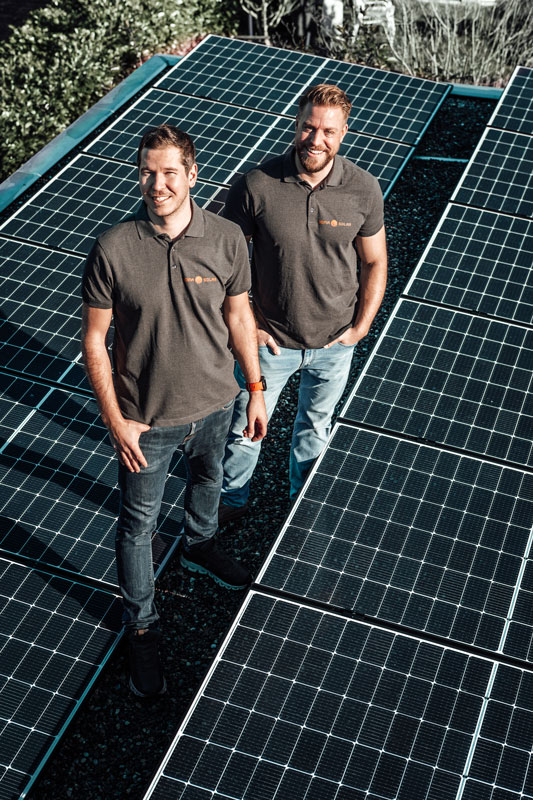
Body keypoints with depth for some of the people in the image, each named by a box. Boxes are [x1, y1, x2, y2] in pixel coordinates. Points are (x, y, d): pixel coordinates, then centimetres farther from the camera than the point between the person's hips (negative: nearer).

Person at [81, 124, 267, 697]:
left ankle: (199, 547, 63)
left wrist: (256, 391, 6)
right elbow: (94, 340, -13)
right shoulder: (112, 250, -22)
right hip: (145, 418, -3)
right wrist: (115, 421, -13)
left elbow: (237, 315, 0)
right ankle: (140, 627, 34)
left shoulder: (226, 239, -15)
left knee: (208, 480, 31)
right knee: (138, 522, 12)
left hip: (214, 403, 3)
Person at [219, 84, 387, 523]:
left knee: (316, 424, 25)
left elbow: (375, 263, -1)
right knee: (246, 427, 16)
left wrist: (360, 327, -5)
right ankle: (232, 501, 44)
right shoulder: (256, 185, -21)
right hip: (271, 339, -1)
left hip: (335, 342, 2)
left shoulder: (364, 190, -15)